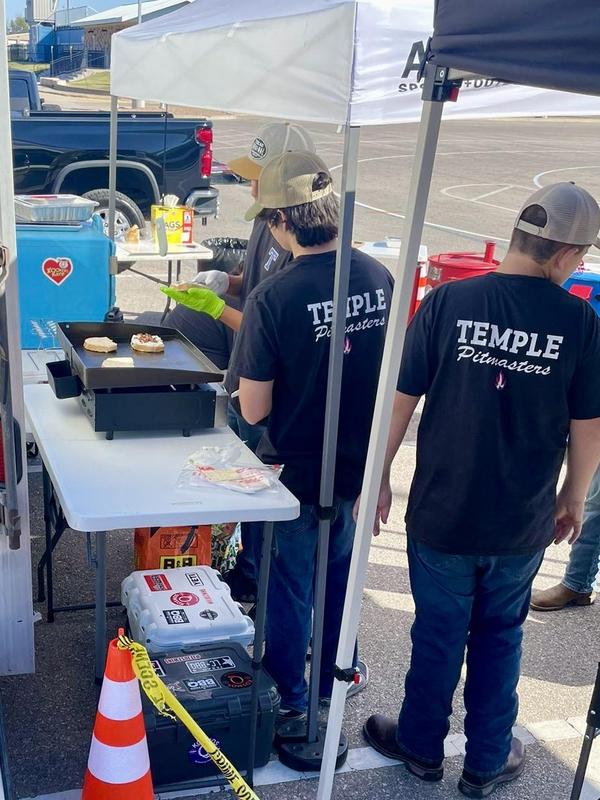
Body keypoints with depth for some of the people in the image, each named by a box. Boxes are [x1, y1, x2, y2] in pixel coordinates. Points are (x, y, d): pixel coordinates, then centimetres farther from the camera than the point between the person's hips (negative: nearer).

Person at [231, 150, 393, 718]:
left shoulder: (273, 298, -25)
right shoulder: (378, 276, -9)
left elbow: (253, 411, -20)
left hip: (297, 472, -5)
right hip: (359, 466, 5)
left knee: (289, 588, 17)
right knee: (340, 575, 25)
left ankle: (289, 698, 36)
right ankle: (334, 678, 45)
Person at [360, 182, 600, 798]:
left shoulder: (448, 302, -13)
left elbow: (400, 400, -8)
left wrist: (379, 477, 5)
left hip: (442, 514, -1)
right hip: (523, 521, 1)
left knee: (439, 633, 17)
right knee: (499, 636, 20)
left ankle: (421, 746, 38)